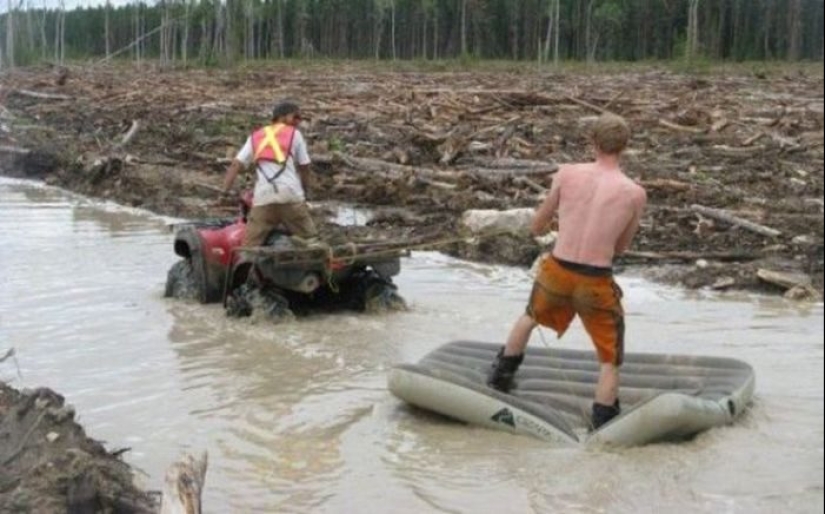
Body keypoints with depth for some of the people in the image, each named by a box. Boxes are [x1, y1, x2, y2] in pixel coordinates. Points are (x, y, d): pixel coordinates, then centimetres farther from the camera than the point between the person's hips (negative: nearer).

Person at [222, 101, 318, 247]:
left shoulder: (255, 136, 22)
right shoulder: (294, 134, 15)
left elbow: (235, 165, 12)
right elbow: (304, 168, 14)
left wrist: (225, 192, 11)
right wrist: (304, 191, 28)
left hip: (263, 198, 2)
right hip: (290, 196, -2)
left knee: (250, 246, 3)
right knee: (310, 240, 8)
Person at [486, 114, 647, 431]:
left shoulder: (567, 174, -3)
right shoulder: (635, 194, -6)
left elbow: (537, 227, 8)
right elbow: (621, 248, 8)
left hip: (556, 273, 3)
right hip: (596, 284, -3)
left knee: (531, 316, 35)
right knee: (610, 361, 16)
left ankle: (501, 377, 50)